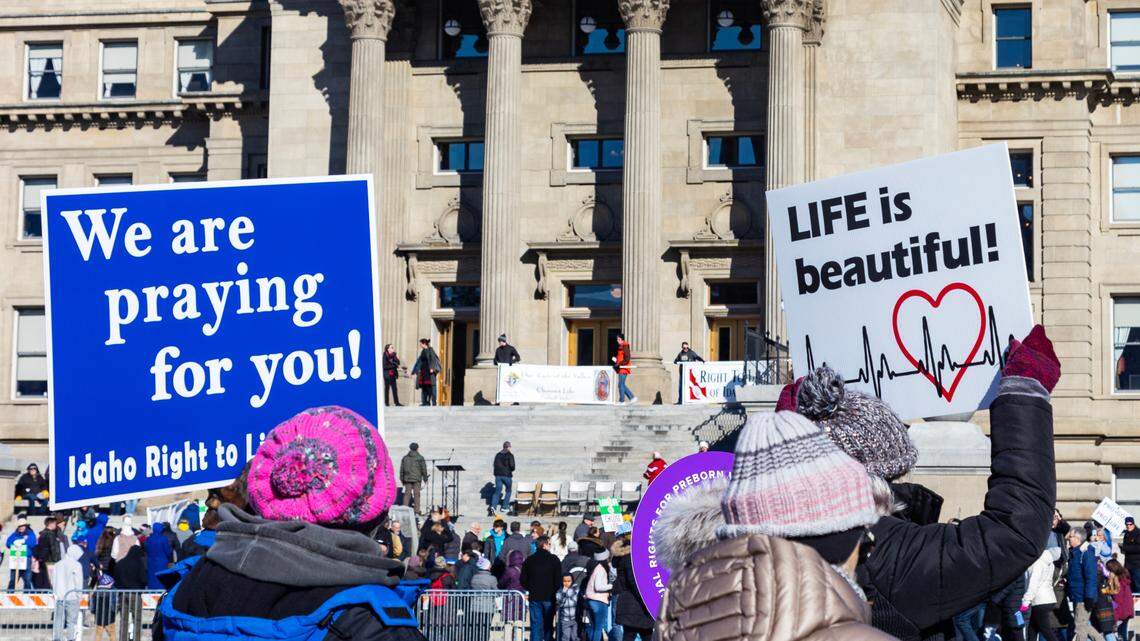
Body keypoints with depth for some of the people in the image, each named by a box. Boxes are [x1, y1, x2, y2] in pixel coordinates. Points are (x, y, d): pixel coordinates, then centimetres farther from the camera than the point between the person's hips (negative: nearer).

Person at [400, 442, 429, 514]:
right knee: (416, 495, -2)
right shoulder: (420, 458, -2)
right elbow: (424, 469, -2)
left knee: (407, 494, 3)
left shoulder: (405, 458, 10)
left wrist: (402, 479, 16)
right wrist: (425, 478, 7)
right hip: (417, 479, -3)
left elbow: (402, 469, 11)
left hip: (407, 479, 3)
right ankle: (416, 511, -4)